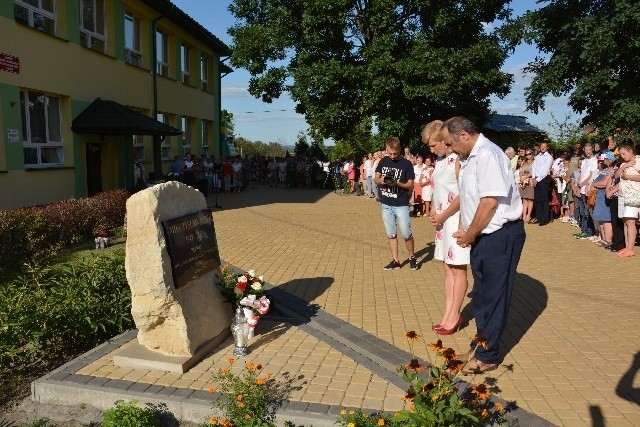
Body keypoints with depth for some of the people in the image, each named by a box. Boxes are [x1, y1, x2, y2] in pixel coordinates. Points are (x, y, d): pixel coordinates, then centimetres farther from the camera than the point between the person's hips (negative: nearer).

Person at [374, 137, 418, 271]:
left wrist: (396, 183, -23)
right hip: (386, 205, 4)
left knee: (406, 234, -1)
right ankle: (395, 261, 18)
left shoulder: (406, 164, -7)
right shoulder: (383, 161, 5)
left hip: (401, 205, -4)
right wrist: (381, 180, -14)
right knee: (391, 234, 10)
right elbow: (375, 179, 10)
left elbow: (411, 185, -7)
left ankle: (412, 257, 20)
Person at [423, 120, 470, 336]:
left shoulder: (458, 160, -14)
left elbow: (463, 195, -18)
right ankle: (448, 314, 20)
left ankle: (454, 315, 11)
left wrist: (442, 216, -12)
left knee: (458, 270, 2)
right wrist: (433, 210, 4)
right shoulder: (439, 160, 11)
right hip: (442, 221, 9)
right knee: (448, 268, 12)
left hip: (456, 220, -9)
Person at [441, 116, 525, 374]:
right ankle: (483, 340, 37)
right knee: (482, 292, 20)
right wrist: (465, 231, 4)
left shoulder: (487, 155, -19)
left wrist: (469, 235, -14)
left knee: (494, 295, 2)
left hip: (501, 235, -9)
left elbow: (489, 201, -24)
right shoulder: (469, 157, 10)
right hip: (483, 235, 9)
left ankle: (488, 356, 16)